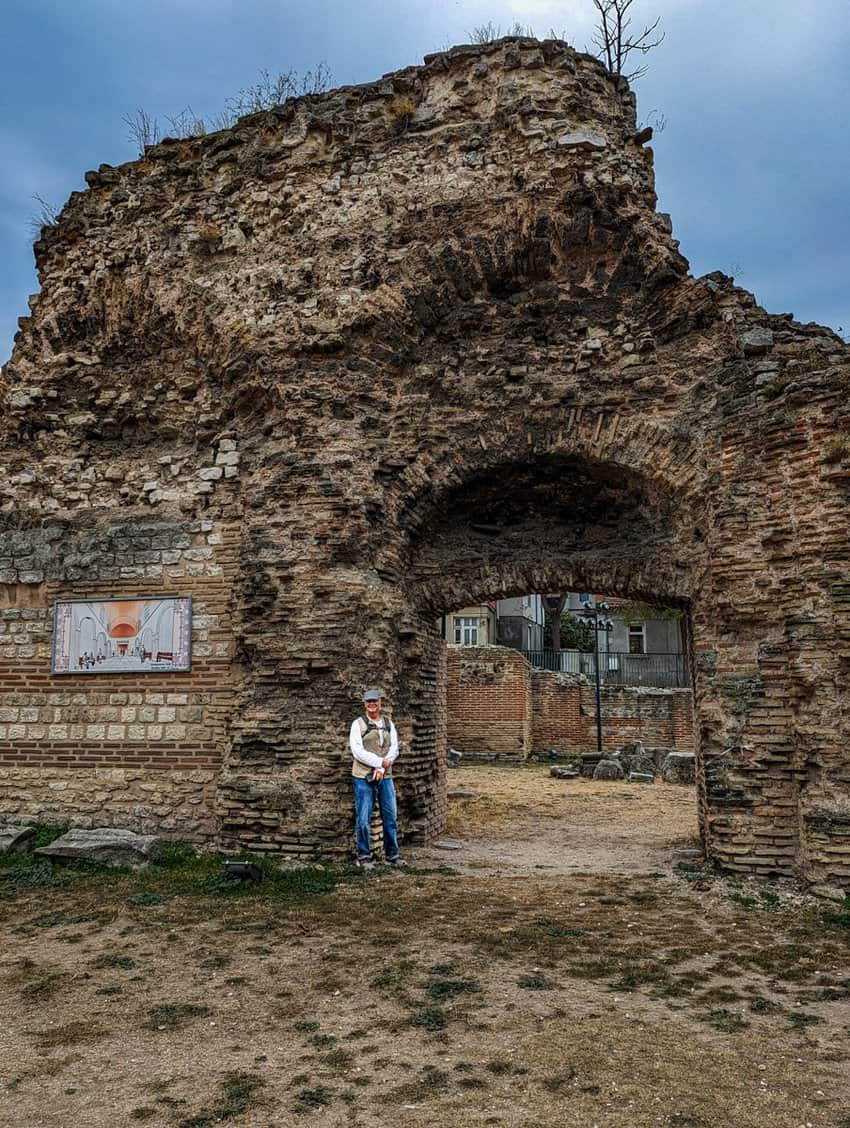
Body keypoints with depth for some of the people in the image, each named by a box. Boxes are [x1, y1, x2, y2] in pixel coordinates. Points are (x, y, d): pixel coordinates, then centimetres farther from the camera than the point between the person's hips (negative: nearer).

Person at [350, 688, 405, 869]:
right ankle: (364, 857, 11)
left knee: (391, 818, 7)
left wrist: (381, 769, -10)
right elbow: (357, 751, -10)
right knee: (363, 819, 0)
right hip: (364, 778, -4)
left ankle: (391, 855, 19)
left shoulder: (388, 724, 11)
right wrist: (380, 762, -14)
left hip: (385, 777, 4)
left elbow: (394, 749, 2)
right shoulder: (358, 724, -1)